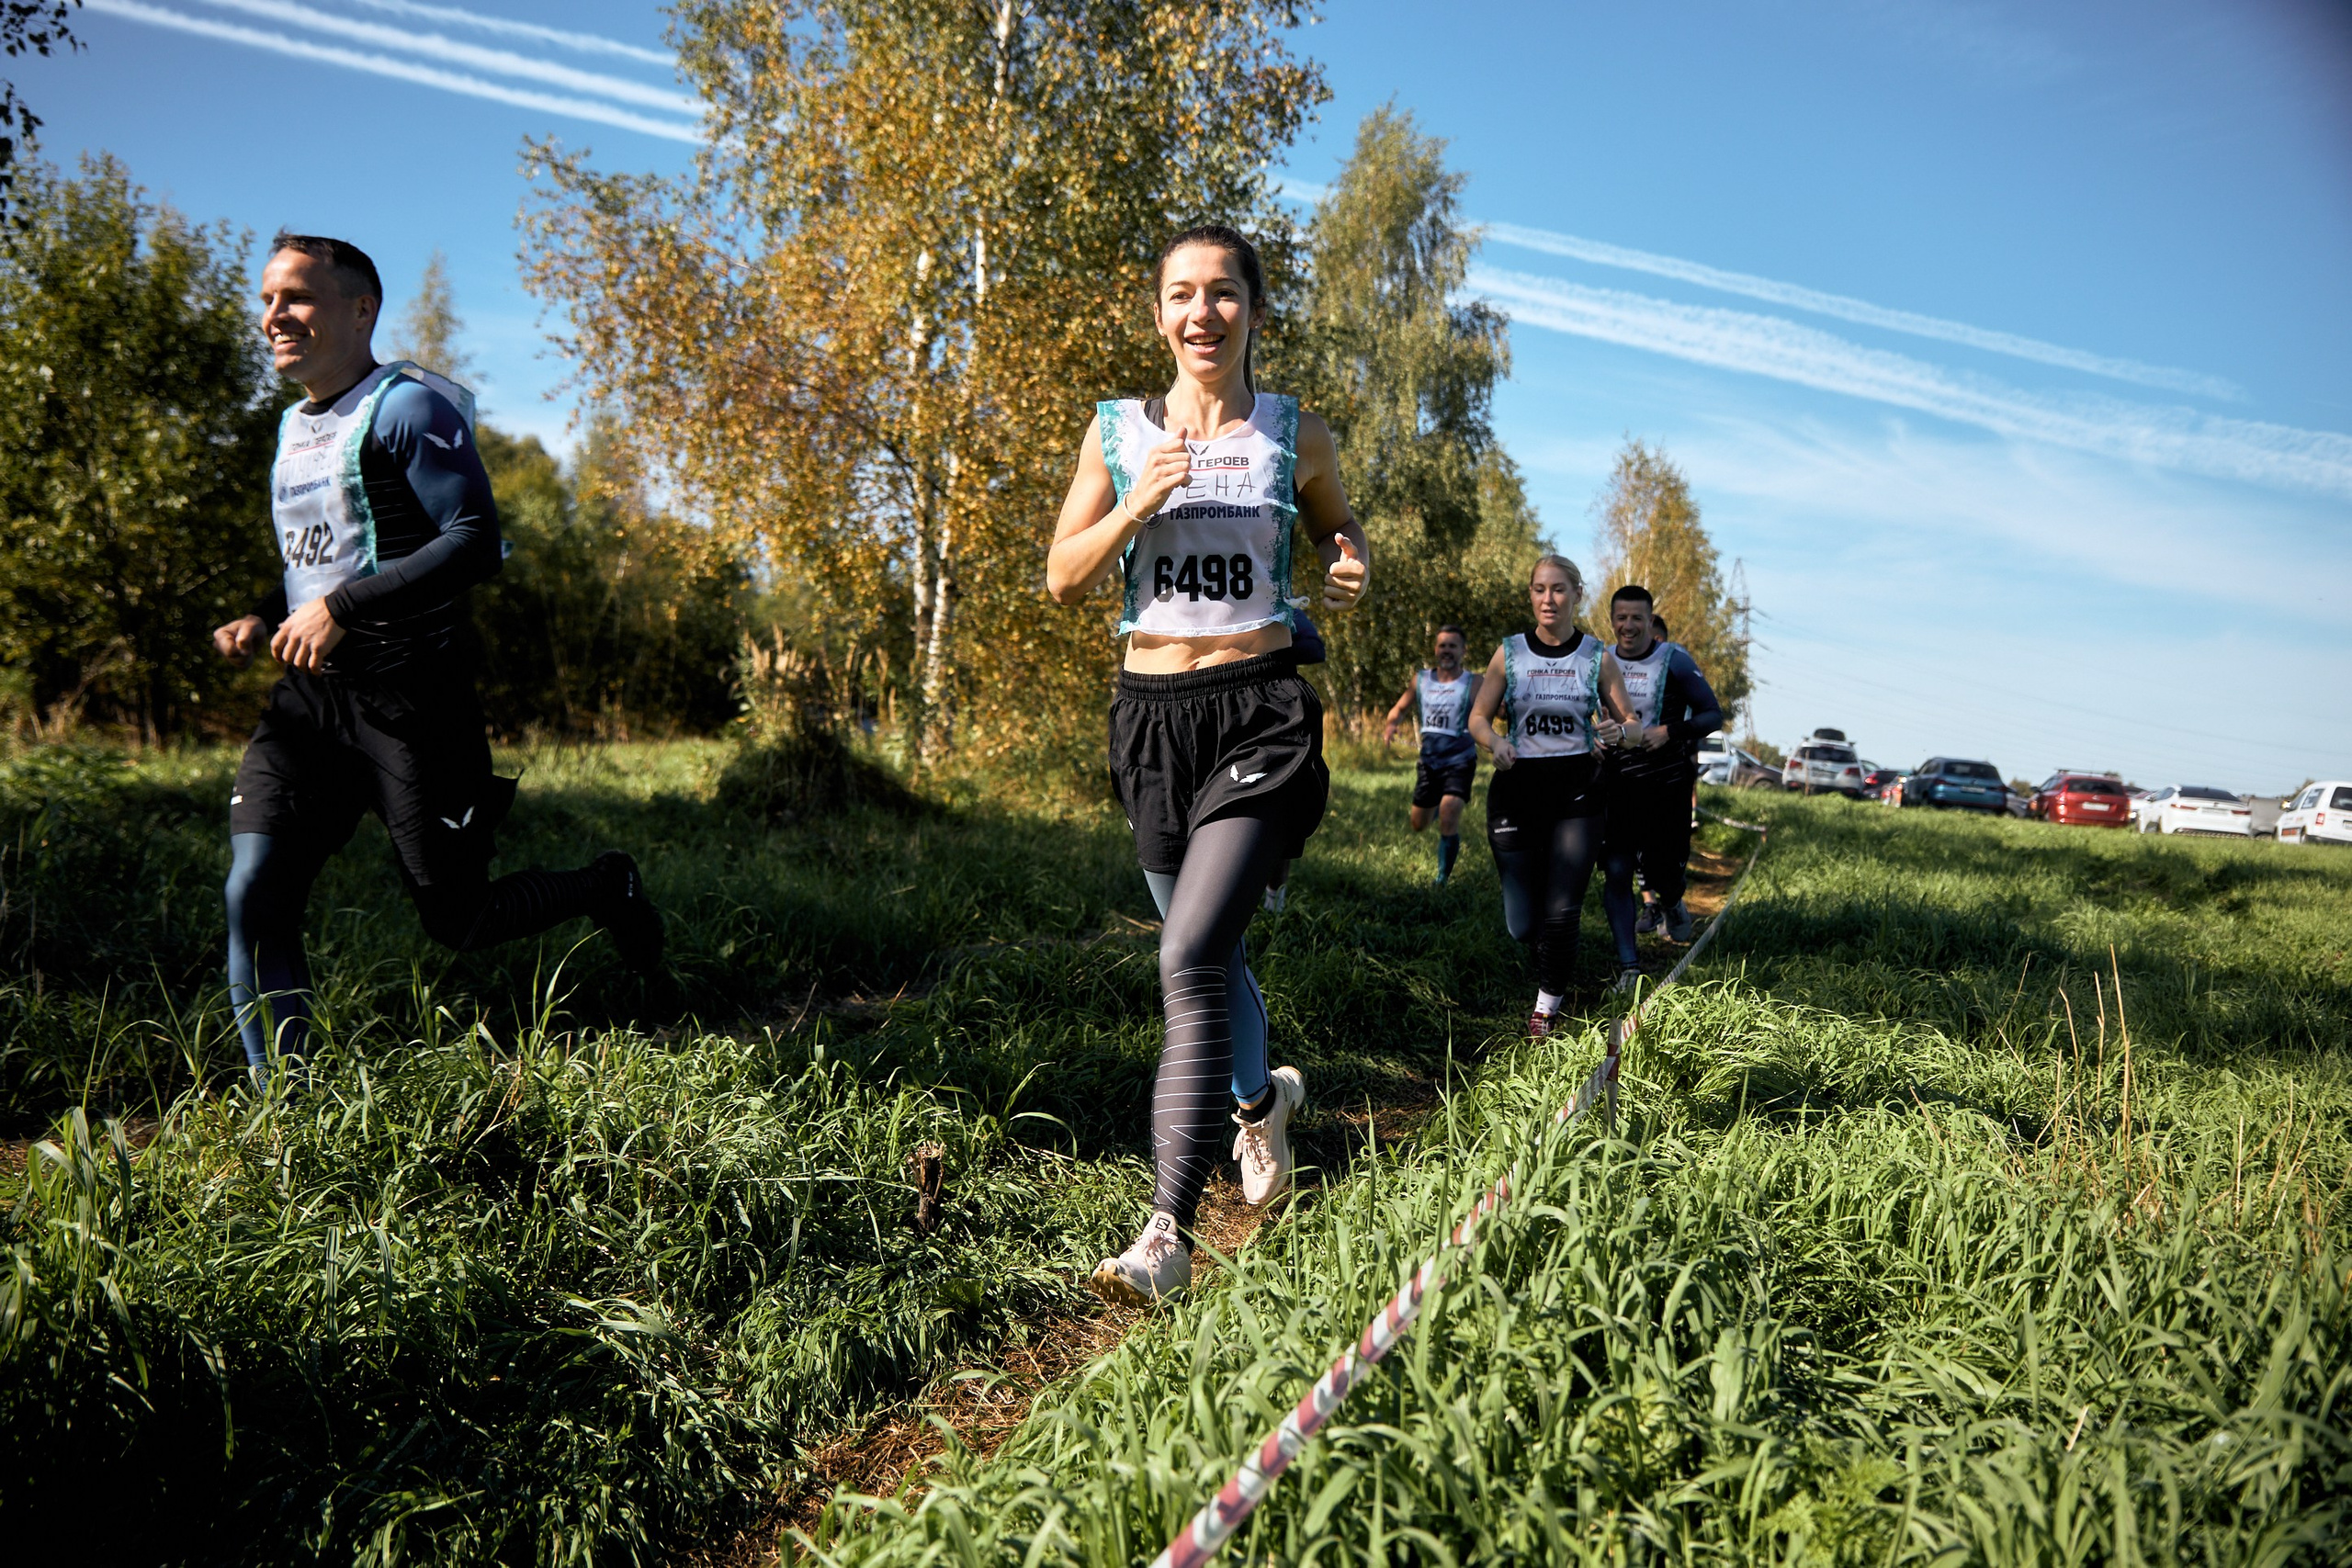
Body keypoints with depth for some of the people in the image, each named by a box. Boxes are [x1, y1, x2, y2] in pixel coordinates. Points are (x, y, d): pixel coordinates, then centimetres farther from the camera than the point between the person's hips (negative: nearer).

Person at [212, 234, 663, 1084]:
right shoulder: (293, 425, 17)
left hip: (410, 696, -7)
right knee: (253, 893, -10)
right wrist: (262, 619, 9)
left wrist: (340, 607, -22)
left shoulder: (408, 407, -8)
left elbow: (476, 541, -19)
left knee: (459, 922, 1)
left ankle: (605, 888, 29)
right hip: (309, 697, 7)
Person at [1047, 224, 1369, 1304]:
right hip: (1152, 713, 4)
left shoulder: (1296, 435, 3)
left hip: (1260, 713, -3)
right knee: (1208, 954, 17)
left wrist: (1349, 571, -4)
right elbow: (1064, 579, 5)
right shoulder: (1117, 431, 6)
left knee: (1190, 958, -18)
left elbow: (1335, 529, 19)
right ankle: (1262, 1094, 49)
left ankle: (1168, 1233, -15)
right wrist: (1137, 505, -11)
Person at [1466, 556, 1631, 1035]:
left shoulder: (1598, 658, 3)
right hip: (1517, 788, 1)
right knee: (1523, 926, 0)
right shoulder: (1510, 652, 3)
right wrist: (1494, 741, -16)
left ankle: (1547, 1005, 16)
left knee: (1560, 915, -7)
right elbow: (1478, 717, 6)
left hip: (1577, 791, 0)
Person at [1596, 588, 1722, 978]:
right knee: (1616, 872, -4)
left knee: (1662, 874, 2)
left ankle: (1671, 902, 41)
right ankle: (1628, 967, 4)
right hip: (1616, 782, 3)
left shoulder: (1675, 661, -6)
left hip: (1668, 784, -2)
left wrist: (1669, 731, -19)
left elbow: (1713, 715, -4)